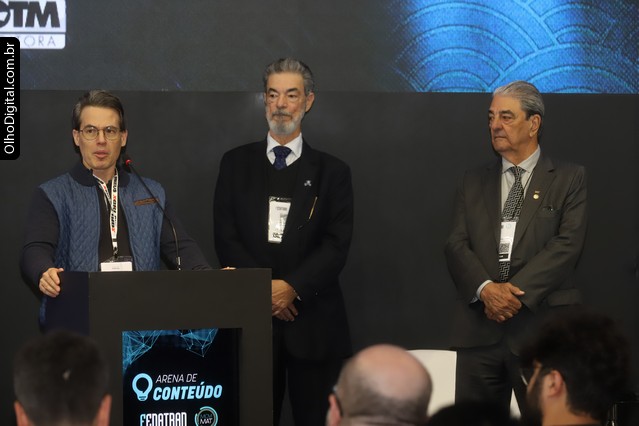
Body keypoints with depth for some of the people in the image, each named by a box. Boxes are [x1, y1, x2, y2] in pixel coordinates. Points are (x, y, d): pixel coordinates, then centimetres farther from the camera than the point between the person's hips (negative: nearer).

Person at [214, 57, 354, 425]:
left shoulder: (332, 171, 8)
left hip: (313, 322, -1)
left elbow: (337, 246, -1)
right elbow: (226, 237, 3)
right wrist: (264, 288, -11)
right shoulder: (236, 164, 10)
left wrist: (292, 287, -15)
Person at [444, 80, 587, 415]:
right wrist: (485, 289, -13)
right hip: (479, 327, 3)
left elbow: (567, 245, -6)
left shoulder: (568, 179, 6)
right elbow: (456, 245, 6)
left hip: (542, 325, -3)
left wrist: (516, 291, -16)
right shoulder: (474, 182, 16)